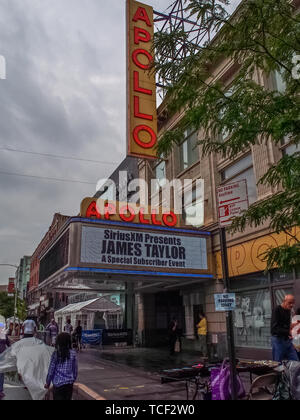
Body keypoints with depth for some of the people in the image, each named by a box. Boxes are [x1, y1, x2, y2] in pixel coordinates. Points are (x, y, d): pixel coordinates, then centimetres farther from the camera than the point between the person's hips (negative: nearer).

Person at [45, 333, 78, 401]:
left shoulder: (56, 354, -11)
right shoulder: (73, 354, -4)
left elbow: (51, 370, -5)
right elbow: (75, 370, 2)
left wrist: (47, 383, 9)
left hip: (58, 383, -2)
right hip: (69, 383, 2)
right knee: (68, 399, 17)